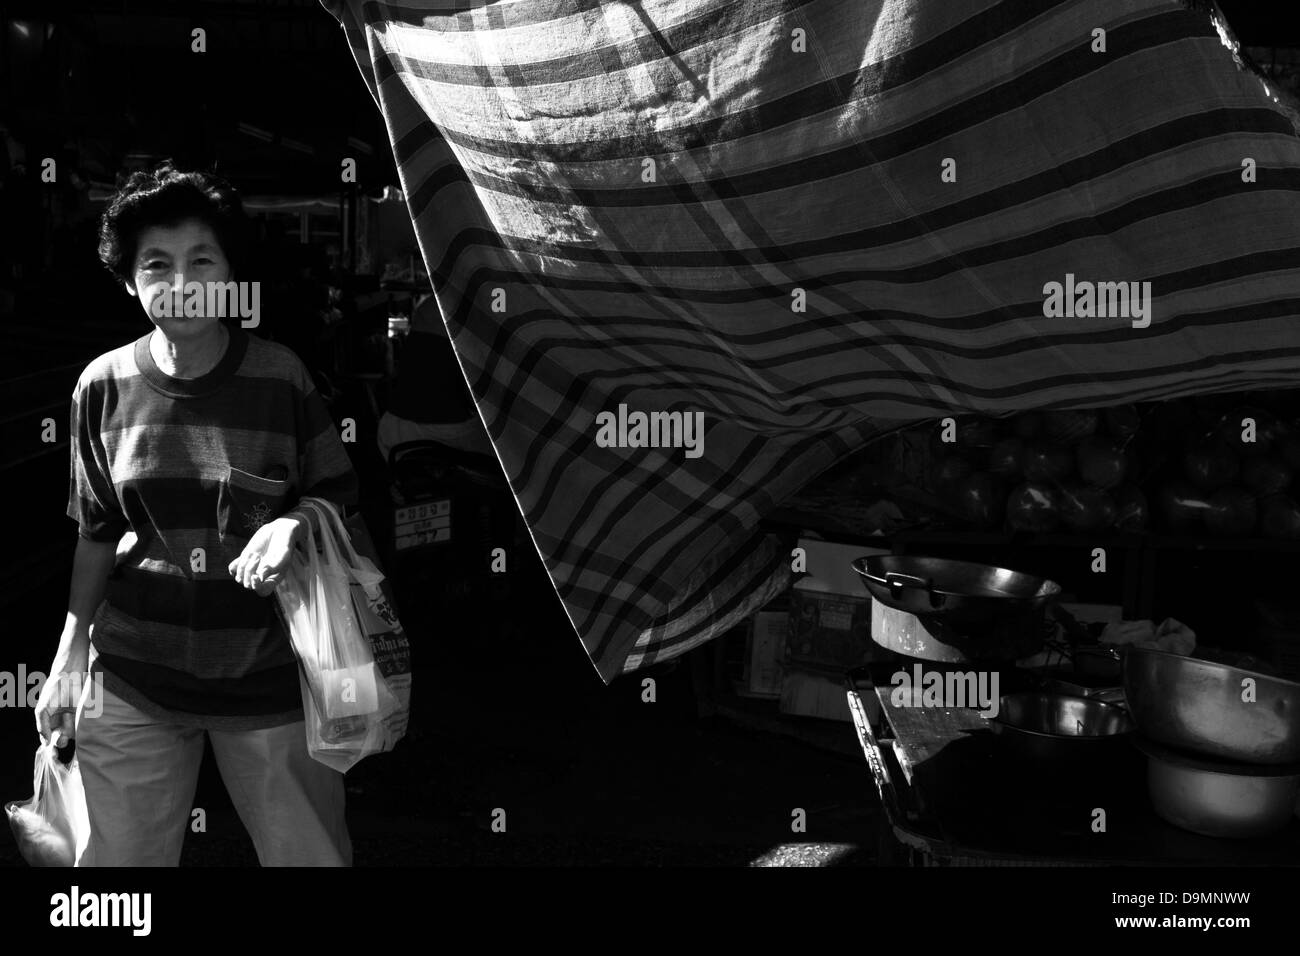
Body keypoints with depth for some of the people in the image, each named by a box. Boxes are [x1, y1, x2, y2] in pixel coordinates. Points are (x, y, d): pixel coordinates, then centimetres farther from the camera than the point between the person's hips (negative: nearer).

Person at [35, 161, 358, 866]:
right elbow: (98, 535, 7)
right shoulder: (104, 386, -2)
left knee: (312, 856, 8)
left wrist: (295, 524, -19)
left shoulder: (280, 377, -7)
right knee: (121, 856, 12)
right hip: (132, 682, 2)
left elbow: (336, 496, 2)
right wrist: (70, 655, 6)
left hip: (269, 681, -1)